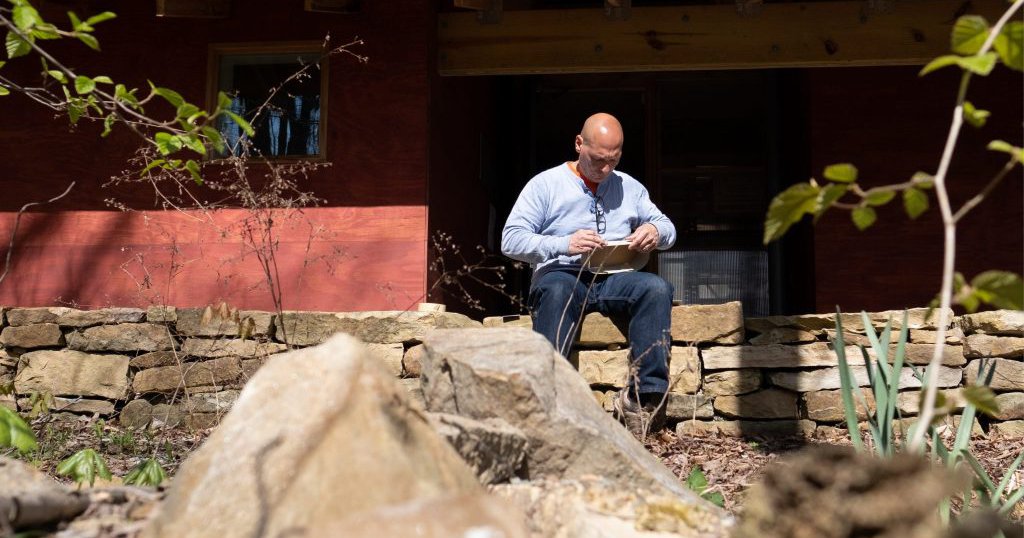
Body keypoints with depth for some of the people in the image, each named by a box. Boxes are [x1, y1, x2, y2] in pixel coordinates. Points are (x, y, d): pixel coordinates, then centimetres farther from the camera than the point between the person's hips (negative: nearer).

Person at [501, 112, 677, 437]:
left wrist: (655, 232, -3)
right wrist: (564, 244, -16)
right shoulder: (546, 184, 9)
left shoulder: (629, 187, 24)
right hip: (561, 274, -3)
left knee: (657, 287, -29)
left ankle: (645, 397, -33)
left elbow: (669, 229, 24)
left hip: (614, 280, 3)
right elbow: (511, 240, -1)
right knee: (557, 290, -40)